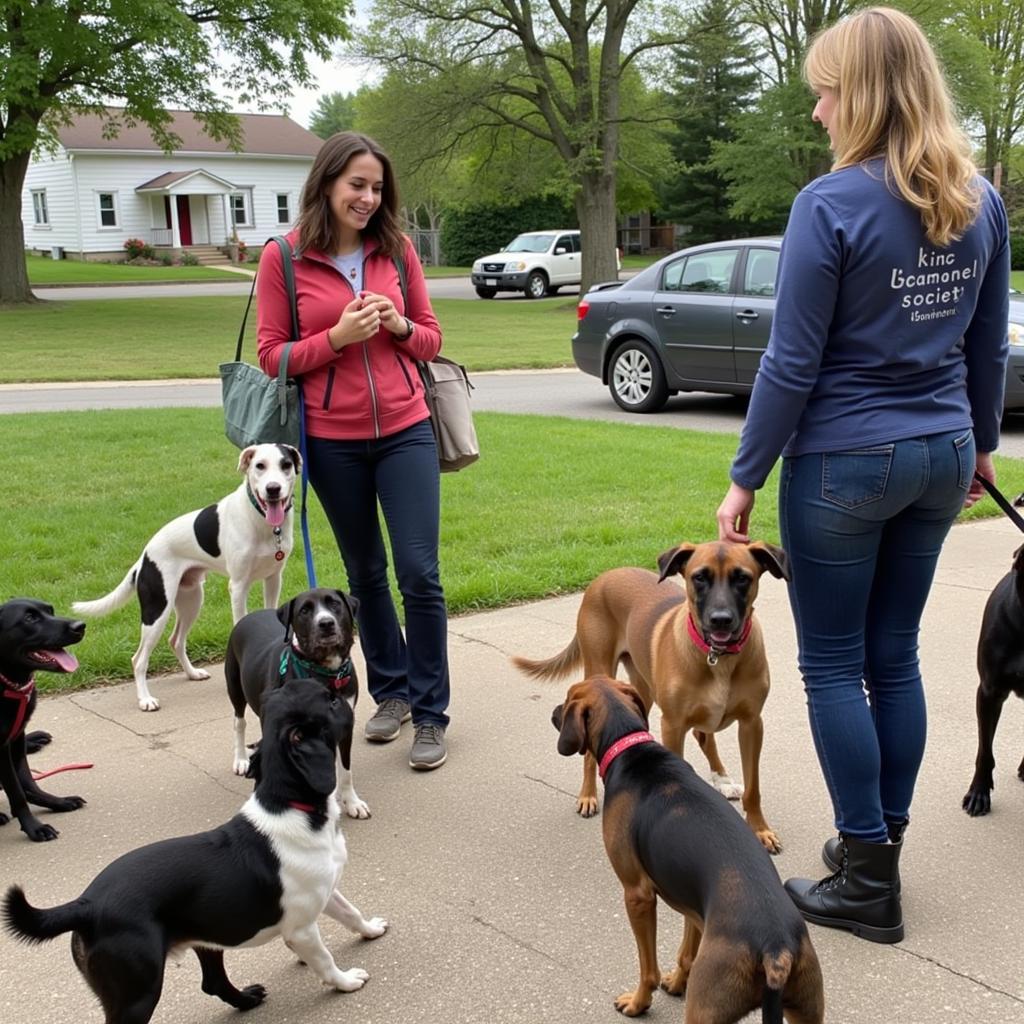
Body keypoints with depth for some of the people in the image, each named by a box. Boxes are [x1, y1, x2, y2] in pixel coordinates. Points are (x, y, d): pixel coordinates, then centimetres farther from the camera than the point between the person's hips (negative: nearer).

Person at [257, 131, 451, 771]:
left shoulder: (397, 250, 2)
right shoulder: (283, 260, -4)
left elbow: (431, 339, 10)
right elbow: (272, 356, -2)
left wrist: (399, 326, -12)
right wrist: (337, 337, -17)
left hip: (405, 430, 1)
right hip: (332, 441, 0)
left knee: (420, 572, -5)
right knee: (365, 571, 14)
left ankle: (430, 713, 8)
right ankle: (391, 691, 32)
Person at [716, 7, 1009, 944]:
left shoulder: (832, 205, -16)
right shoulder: (980, 201, 4)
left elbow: (792, 364, -15)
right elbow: (989, 346, 12)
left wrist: (745, 479, -7)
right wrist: (980, 441, 26)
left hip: (844, 463, -6)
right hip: (941, 459, 7)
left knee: (833, 667, 5)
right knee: (895, 657, 16)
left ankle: (869, 882, 11)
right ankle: (880, 842, 26)